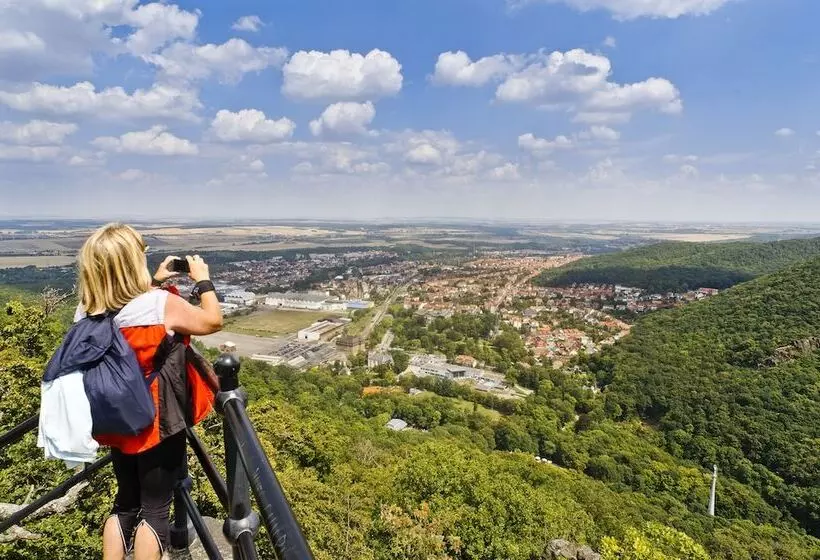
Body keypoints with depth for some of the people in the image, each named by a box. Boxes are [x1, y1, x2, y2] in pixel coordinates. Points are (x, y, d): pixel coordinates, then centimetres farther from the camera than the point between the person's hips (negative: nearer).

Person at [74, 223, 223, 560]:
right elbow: (213, 321, -8)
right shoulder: (161, 304, -23)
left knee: (125, 503, 23)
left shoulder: (86, 311, -4)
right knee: (155, 509, 8)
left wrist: (154, 283, 15)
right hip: (157, 423, -6)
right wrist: (203, 279, 3)